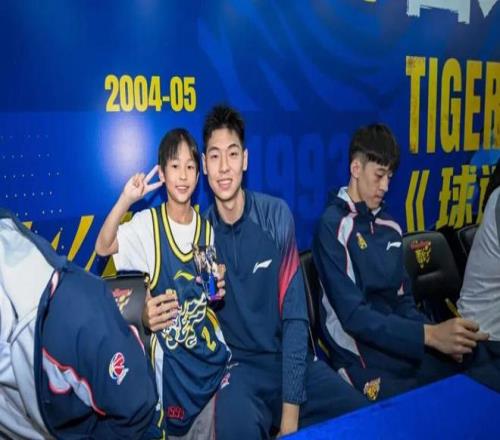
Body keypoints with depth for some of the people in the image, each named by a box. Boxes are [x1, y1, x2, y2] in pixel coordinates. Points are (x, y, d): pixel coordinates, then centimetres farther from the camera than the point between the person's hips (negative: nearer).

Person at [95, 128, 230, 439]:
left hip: (211, 350, 4)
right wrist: (126, 200, -34)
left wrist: (218, 290, -9)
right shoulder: (148, 223, -10)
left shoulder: (206, 228, 2)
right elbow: (102, 247, -25)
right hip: (170, 353, -3)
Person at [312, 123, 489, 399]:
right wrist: (429, 334, -23)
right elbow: (354, 317, -17)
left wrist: (442, 337, -6)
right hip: (363, 362, -6)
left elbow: (403, 301, 12)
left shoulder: (390, 228, 10)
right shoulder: (333, 226, -12)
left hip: (406, 351, 6)